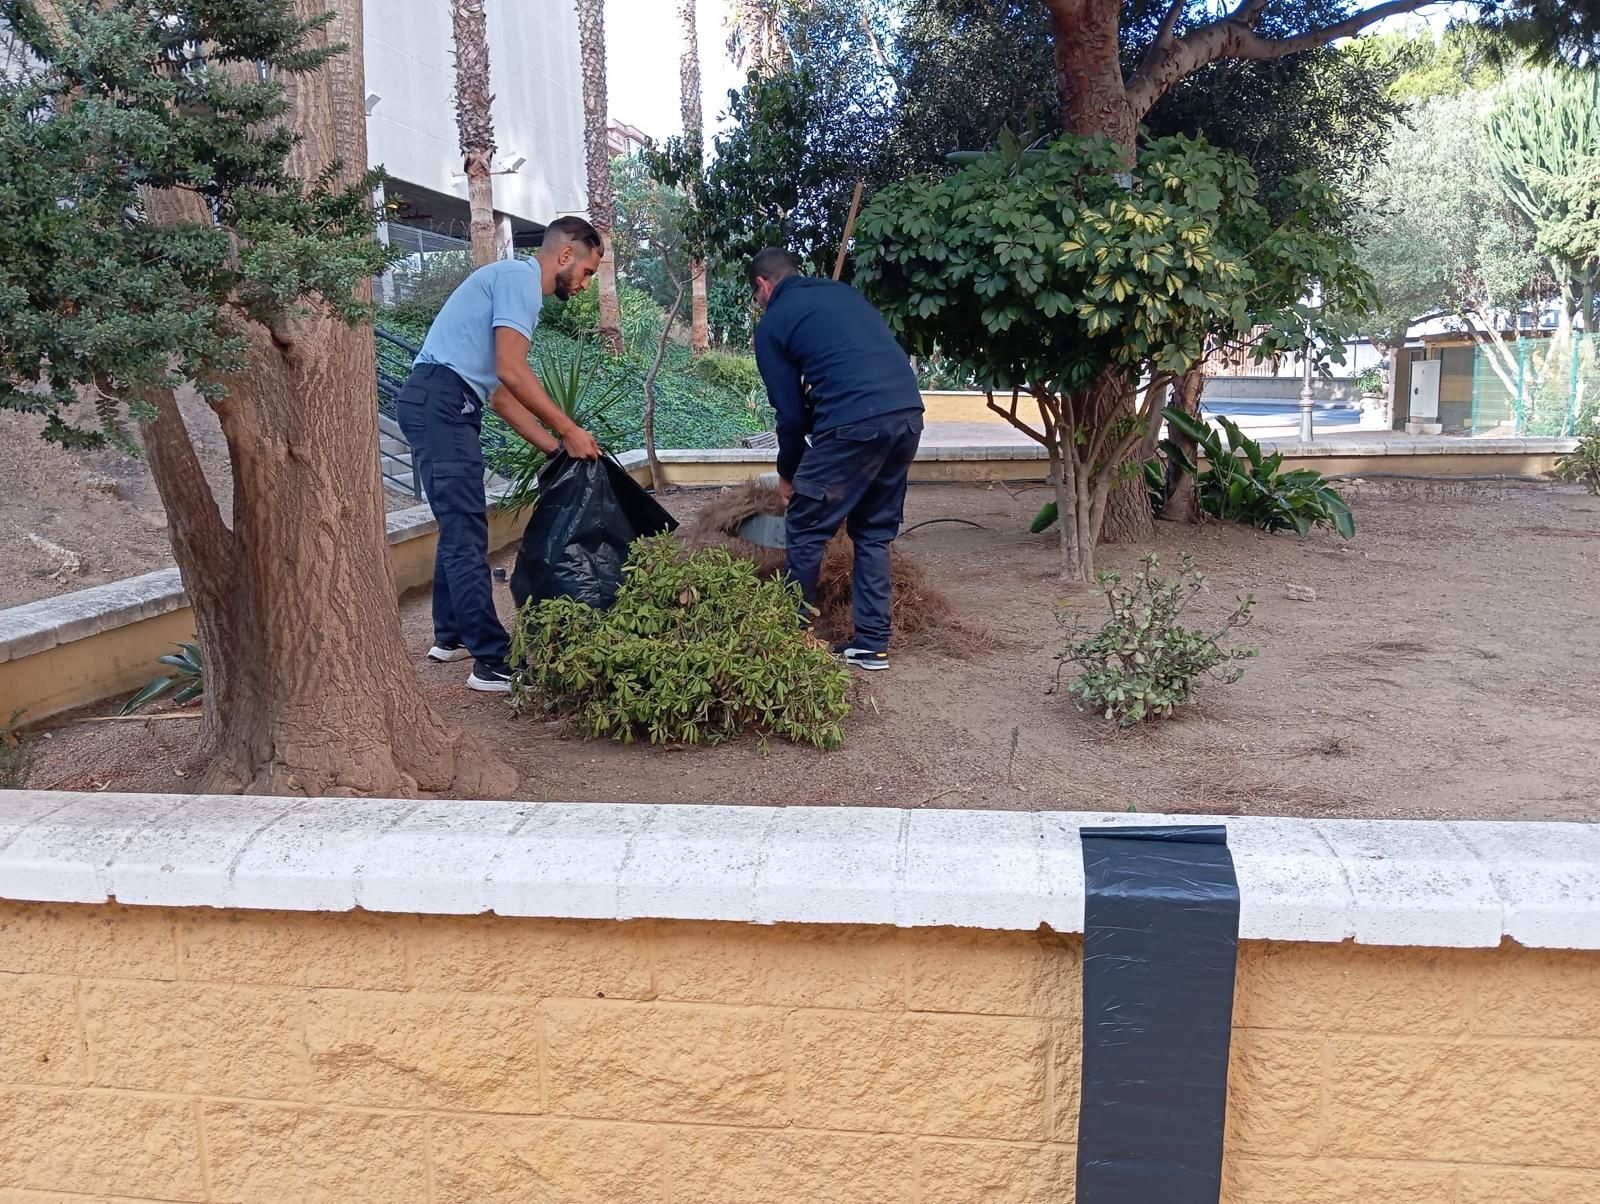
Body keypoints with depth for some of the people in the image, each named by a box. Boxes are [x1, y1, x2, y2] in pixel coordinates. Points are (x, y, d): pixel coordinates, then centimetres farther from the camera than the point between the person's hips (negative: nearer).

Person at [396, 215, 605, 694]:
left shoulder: (517, 284, 25)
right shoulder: (519, 277, -6)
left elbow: (501, 393, 22)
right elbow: (512, 371, -17)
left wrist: (556, 447, 16)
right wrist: (568, 430, -9)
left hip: (439, 407, 11)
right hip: (441, 401, -11)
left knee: (459, 528, 18)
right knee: (466, 536, -12)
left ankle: (451, 637, 29)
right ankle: (492, 662, -11)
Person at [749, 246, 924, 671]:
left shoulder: (772, 323, 8)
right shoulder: (843, 292, 26)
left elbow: (791, 411, 6)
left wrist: (788, 472, 23)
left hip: (854, 424, -7)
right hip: (908, 414, 7)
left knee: (804, 531, 10)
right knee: (875, 533, 18)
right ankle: (872, 644, 19)